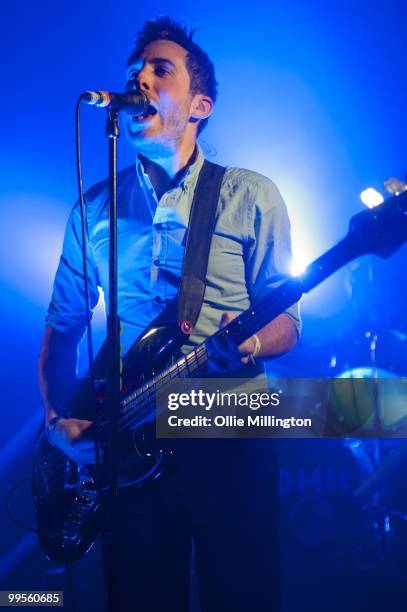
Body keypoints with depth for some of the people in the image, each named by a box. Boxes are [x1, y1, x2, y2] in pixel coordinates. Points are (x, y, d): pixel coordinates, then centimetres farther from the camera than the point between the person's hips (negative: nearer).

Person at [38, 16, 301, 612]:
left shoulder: (251, 196, 1)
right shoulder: (95, 207, 10)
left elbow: (287, 321, 0)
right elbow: (62, 323, 13)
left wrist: (249, 343, -23)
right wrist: (57, 415, -3)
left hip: (228, 438, -2)